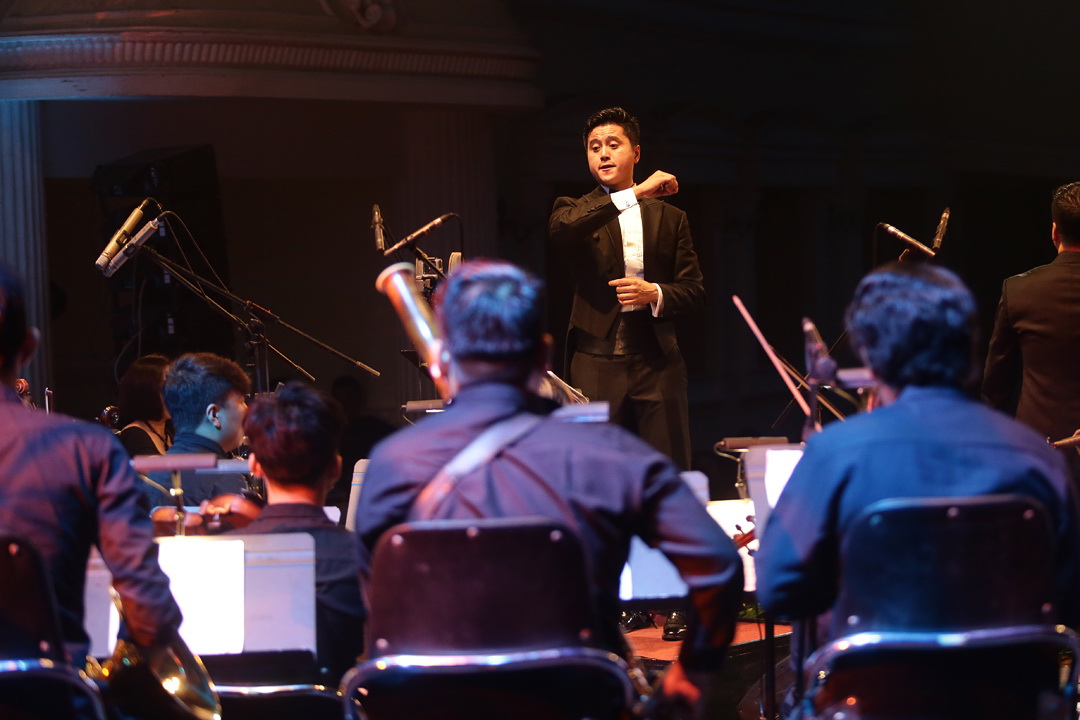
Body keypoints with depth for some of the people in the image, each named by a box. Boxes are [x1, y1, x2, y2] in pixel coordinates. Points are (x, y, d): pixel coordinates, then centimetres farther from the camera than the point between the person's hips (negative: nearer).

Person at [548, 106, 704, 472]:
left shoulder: (670, 217, 14)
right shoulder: (576, 211, 8)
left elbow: (694, 290, 11)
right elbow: (560, 229, -18)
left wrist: (655, 294, -11)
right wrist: (635, 193, -20)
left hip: (657, 362, 2)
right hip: (596, 364, -1)